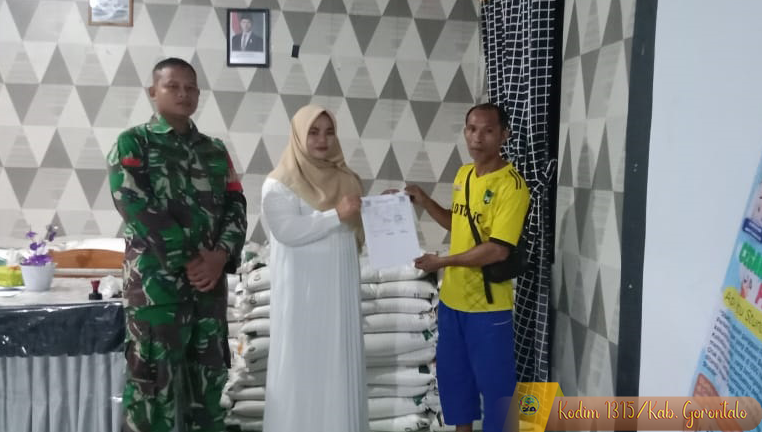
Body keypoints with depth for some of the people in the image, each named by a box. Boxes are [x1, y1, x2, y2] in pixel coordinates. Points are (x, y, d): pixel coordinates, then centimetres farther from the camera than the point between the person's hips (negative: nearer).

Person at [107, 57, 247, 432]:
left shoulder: (215, 151, 15)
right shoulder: (133, 143, 0)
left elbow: (236, 206, 8)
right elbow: (137, 207, -12)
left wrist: (221, 255, -10)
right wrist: (187, 258, -16)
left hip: (210, 278, 5)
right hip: (156, 280, -5)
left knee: (208, 375, 11)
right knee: (154, 378, -1)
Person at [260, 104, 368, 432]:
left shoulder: (346, 180, 12)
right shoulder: (280, 184, -7)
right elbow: (287, 231, -21)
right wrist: (337, 215, -22)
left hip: (339, 289, 6)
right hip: (302, 291, -6)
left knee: (340, 363, 11)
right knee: (303, 365, 0)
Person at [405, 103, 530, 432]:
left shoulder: (511, 185, -19)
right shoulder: (463, 174, 6)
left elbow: (498, 250, -24)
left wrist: (442, 262, -17)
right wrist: (423, 201, 6)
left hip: (488, 306, -8)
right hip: (452, 297, 8)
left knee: (494, 381, 7)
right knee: (452, 373, 21)